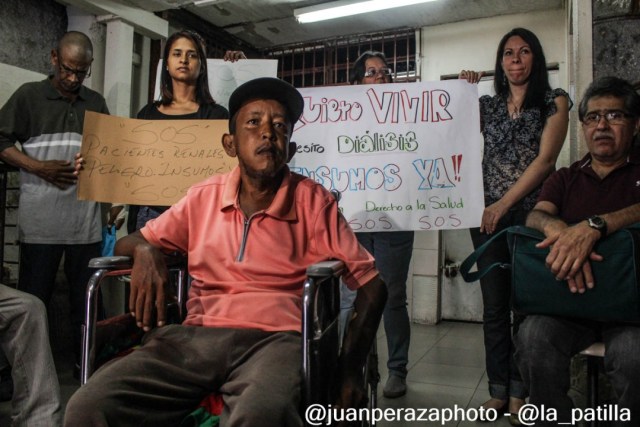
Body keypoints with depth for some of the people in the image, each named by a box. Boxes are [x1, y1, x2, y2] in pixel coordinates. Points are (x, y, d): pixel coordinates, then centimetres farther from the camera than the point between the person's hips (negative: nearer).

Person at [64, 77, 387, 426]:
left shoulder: (313, 201, 3)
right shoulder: (204, 197, 12)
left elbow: (371, 284, 5)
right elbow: (128, 242, 21)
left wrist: (350, 367, -8)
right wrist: (145, 251, -5)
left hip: (274, 339, -3)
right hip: (197, 336, 4)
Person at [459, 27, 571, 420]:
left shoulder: (555, 101, 5)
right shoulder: (488, 105, 15)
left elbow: (545, 159, -6)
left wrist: (505, 203, -13)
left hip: (530, 212, -3)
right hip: (488, 213, 3)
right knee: (494, 304, 5)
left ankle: (519, 392, 12)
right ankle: (498, 389, 14)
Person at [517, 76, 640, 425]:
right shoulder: (565, 179, 17)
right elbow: (535, 216, -2)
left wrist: (593, 226, -32)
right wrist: (558, 229, -27)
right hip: (569, 297, 2)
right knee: (534, 335, -27)